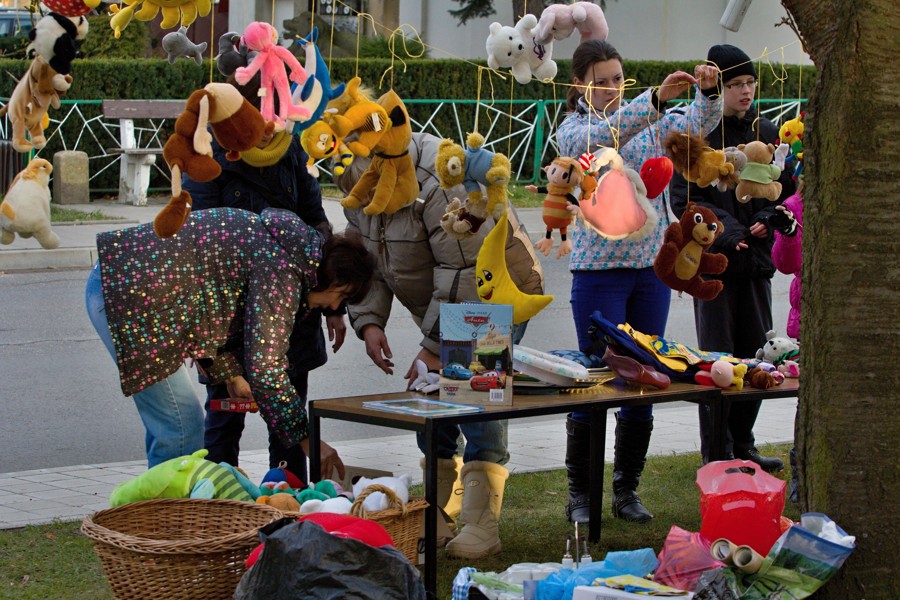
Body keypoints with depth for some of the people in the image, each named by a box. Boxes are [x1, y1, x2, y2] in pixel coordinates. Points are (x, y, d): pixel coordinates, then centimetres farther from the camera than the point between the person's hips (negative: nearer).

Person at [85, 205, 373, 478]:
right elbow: (264, 367, -18)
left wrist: (232, 375, 33)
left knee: (167, 424, 18)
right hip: (127, 295, -11)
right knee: (182, 429, -8)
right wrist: (308, 441, -11)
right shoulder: (283, 270, -15)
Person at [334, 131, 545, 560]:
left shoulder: (440, 183, -32)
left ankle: (481, 527, -17)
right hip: (440, 307, 9)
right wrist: (368, 322, -11)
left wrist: (435, 347, -28)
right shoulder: (359, 189, -4)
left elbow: (467, 272, -31)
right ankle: (439, 510, 21)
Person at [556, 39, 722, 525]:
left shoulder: (651, 123, 8)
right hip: (598, 270, -4)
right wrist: (657, 98, -38)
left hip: (651, 267, 5)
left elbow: (699, 123, -7)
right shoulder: (572, 130, -5)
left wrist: (707, 92, -29)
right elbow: (602, 138, -27)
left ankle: (626, 489, 18)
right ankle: (580, 494, 9)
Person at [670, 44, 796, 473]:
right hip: (712, 261, -5)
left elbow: (784, 188, 13)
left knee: (756, 356, 10)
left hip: (755, 260, 5)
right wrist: (726, 231, -20)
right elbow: (683, 198, -10)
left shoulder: (766, 132, 8)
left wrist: (766, 221, -6)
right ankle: (716, 454, 8)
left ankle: (743, 445, 23)